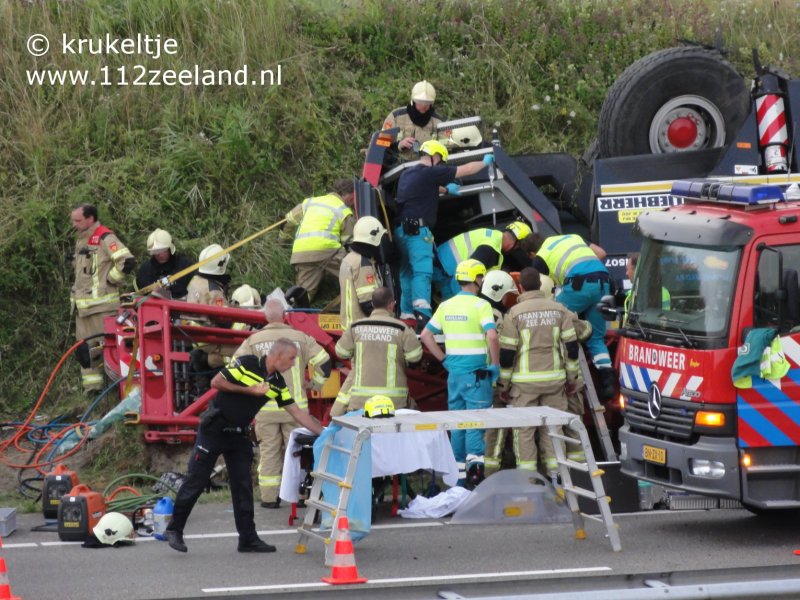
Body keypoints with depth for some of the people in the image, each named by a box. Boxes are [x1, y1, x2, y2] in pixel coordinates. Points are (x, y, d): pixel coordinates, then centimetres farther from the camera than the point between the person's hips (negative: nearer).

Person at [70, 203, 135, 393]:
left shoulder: (105, 238, -13)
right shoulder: (81, 241, 16)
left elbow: (127, 262, -23)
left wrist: (110, 279, -13)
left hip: (102, 304, -9)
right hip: (83, 304, 9)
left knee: (105, 345, -10)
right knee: (85, 347, 11)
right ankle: (91, 387, 17)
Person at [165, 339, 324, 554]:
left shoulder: (277, 383, 3)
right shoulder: (247, 364, -15)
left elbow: (298, 413, 4)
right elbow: (216, 382, -15)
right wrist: (249, 390, -19)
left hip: (238, 435, 6)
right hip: (214, 429, -6)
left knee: (243, 485, 3)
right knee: (196, 480, -3)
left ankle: (248, 538, 6)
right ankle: (175, 529, 7)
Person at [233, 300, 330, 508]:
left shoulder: (254, 341, -1)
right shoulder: (300, 339, -3)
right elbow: (323, 361, -4)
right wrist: (315, 384, 11)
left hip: (265, 408, 1)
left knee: (269, 452, 6)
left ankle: (269, 497, 6)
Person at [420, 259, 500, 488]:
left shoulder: (446, 306, 8)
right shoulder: (480, 305, -10)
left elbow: (426, 335, 10)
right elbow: (492, 336, -23)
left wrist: (444, 359, 14)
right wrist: (495, 365, -11)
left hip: (454, 373, 5)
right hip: (476, 374, -5)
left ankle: (459, 471, 16)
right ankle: (474, 459, -19)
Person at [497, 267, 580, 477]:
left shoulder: (515, 313, -6)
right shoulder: (559, 310, 2)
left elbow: (507, 352, -5)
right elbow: (572, 346, 4)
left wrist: (504, 382, 4)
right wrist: (572, 378, 13)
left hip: (525, 380, -3)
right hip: (554, 379, 3)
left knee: (524, 428, 3)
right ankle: (556, 470, 11)